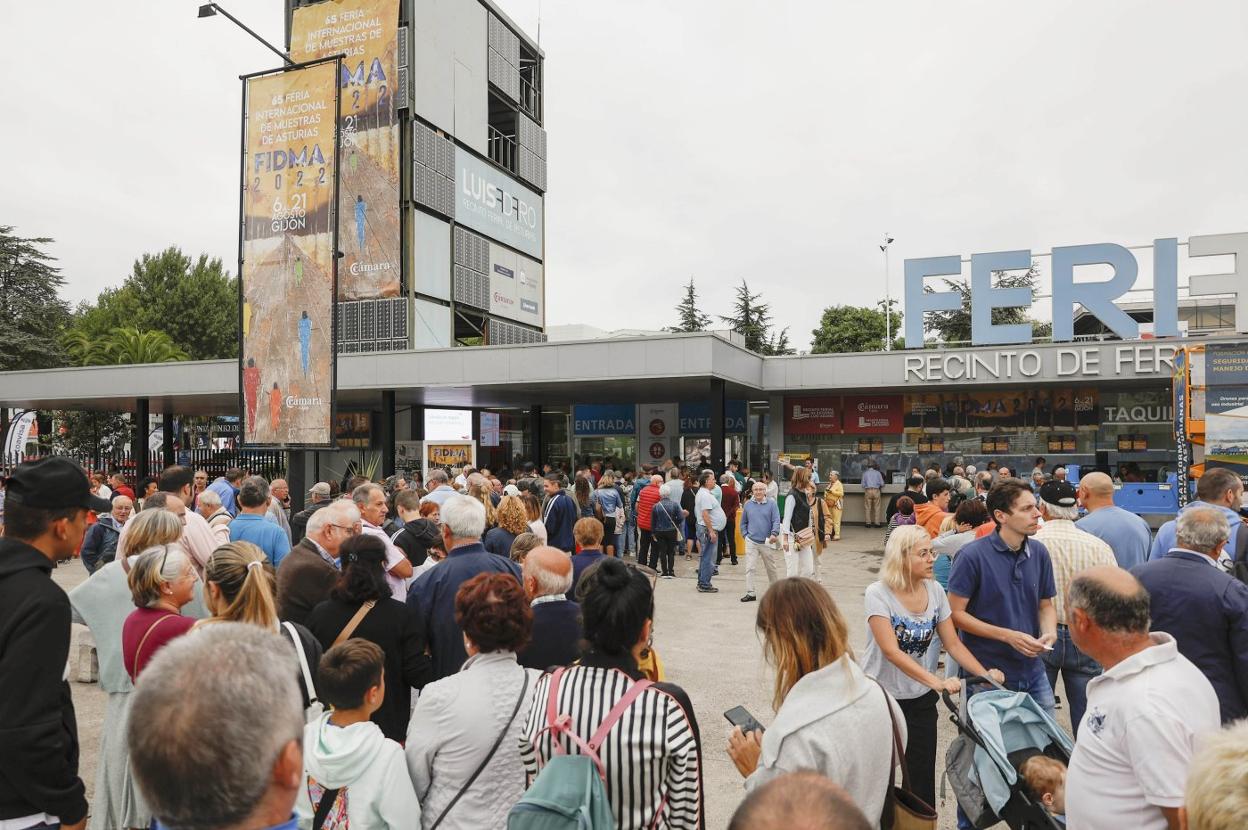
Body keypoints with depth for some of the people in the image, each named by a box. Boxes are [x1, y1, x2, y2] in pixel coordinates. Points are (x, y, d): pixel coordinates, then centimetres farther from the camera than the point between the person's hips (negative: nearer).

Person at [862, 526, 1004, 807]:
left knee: (922, 778, 7)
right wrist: (937, 682, -36)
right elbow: (891, 651, -26)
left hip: (922, 699, 4)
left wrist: (984, 674, -16)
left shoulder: (935, 590, -4)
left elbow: (953, 644, 0)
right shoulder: (878, 593, -19)